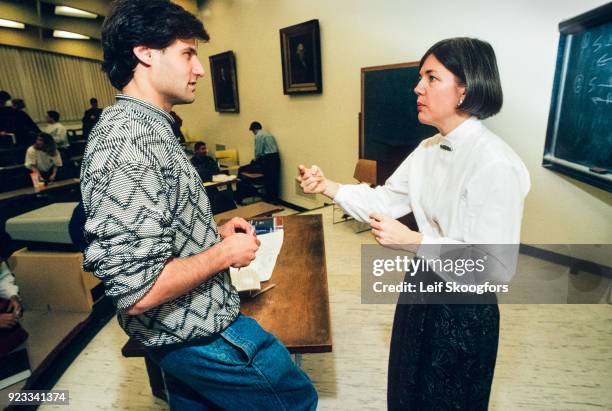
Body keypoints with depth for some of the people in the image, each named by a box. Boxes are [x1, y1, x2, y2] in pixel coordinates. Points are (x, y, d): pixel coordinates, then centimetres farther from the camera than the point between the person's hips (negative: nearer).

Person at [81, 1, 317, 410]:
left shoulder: (145, 128, 6)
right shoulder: (127, 143, -26)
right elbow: (137, 289, -30)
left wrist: (214, 232, 4)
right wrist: (225, 252, -18)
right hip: (201, 332, -9)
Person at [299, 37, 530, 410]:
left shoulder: (496, 164, -26)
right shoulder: (429, 149, 0)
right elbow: (386, 199, 3)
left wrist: (413, 241, -30)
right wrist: (329, 187, -7)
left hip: (463, 311, -7)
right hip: (421, 291, 7)